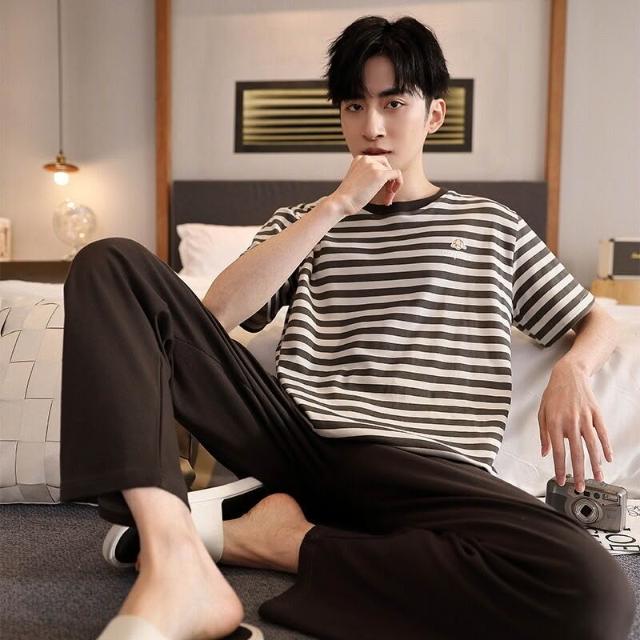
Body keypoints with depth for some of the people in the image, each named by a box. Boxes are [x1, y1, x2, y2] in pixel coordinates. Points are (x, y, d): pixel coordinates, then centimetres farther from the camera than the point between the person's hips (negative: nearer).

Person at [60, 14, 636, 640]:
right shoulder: (304, 221, 19)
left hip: (421, 465, -1)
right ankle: (176, 563, -28)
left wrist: (571, 370, -2)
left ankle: (279, 538, -17)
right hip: (293, 439, 2)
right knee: (112, 263, -11)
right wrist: (339, 204, -2)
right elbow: (216, 312, 2)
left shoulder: (492, 226, 18)